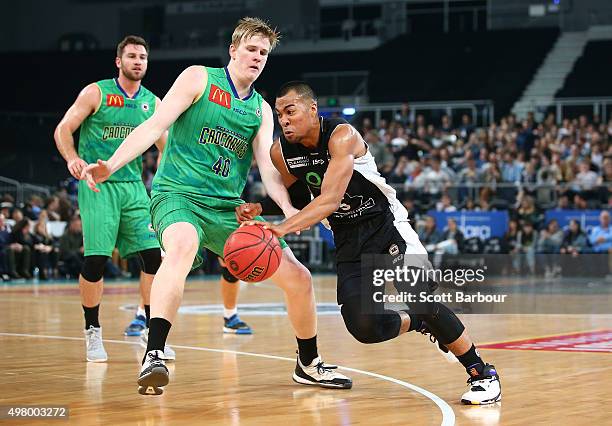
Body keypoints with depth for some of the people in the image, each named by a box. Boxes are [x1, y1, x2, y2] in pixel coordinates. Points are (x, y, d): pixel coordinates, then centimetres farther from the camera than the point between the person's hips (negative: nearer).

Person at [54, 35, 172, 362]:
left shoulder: (153, 102, 10)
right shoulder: (96, 93, -1)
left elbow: (166, 147, 16)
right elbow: (63, 130, -2)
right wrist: (73, 159, -22)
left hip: (133, 186, 4)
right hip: (97, 185, -4)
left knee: (153, 257, -5)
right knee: (95, 259, -9)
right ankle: (93, 332, 8)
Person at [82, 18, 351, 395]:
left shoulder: (262, 110, 14)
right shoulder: (199, 79, 0)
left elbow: (268, 166, 3)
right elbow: (155, 126, -8)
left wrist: (290, 211, -16)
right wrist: (111, 166, -22)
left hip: (228, 208, 6)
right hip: (178, 194, -6)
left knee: (298, 278, 1)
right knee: (183, 245, -42)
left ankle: (309, 365, 24)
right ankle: (154, 356, -44)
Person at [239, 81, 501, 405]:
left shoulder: (342, 136, -24)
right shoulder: (281, 151, -7)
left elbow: (331, 199, -35)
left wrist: (284, 227, -47)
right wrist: (258, 209, -9)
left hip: (385, 223, -5)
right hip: (348, 238, 5)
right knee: (364, 327, -9)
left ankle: (482, 374, -6)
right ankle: (418, 323, 23)